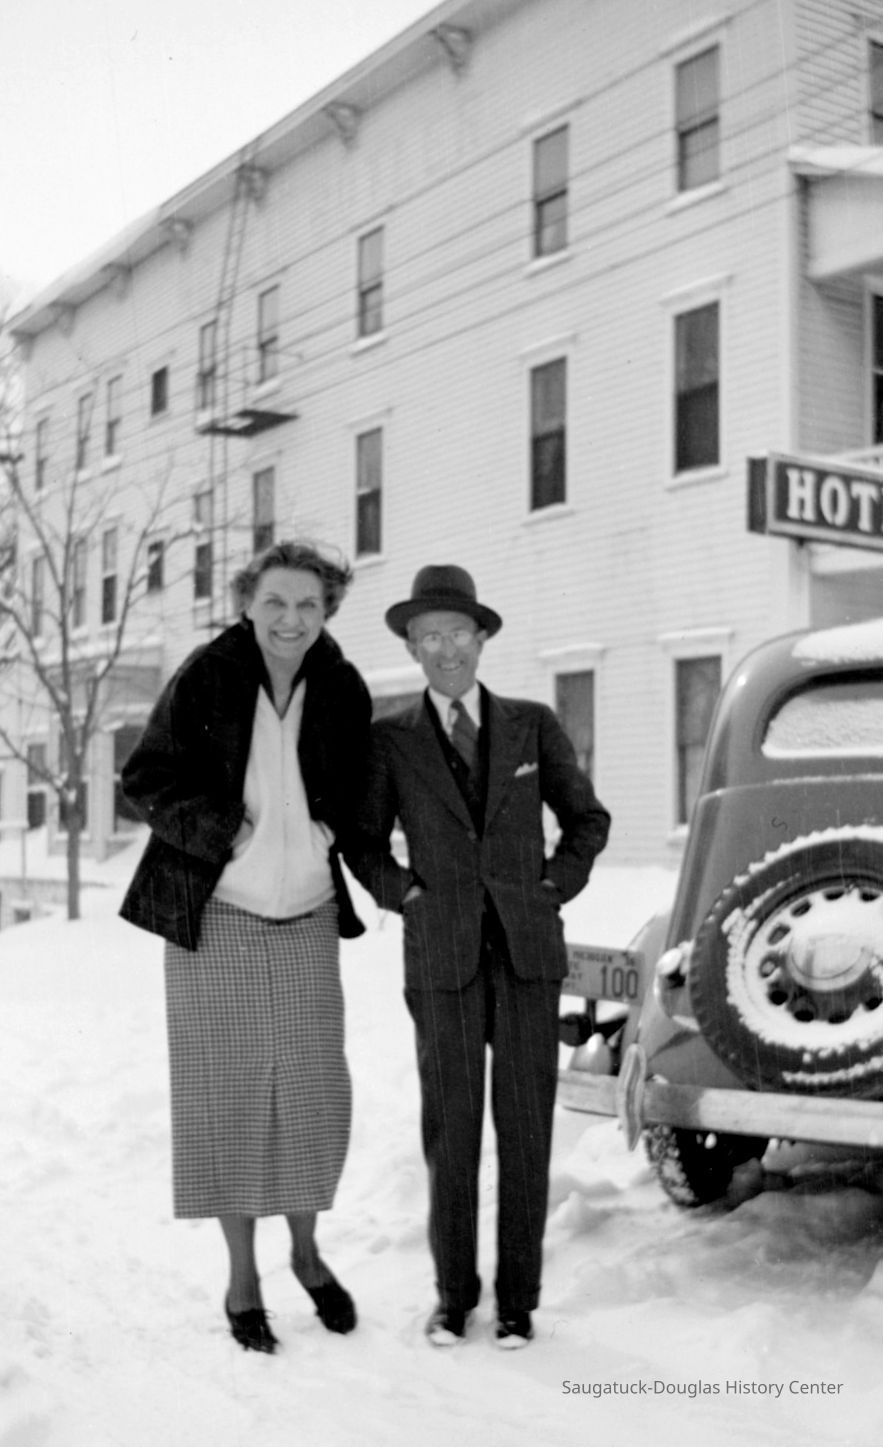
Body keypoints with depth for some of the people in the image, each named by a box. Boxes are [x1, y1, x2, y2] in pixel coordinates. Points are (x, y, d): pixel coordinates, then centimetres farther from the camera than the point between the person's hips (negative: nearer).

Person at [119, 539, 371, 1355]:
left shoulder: (344, 692, -1)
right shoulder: (205, 678, -9)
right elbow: (147, 782, -5)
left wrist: (329, 834, -6)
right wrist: (225, 831, -17)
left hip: (308, 920, 2)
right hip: (216, 919, -2)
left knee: (315, 1095, 5)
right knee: (227, 1098, 4)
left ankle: (306, 1251, 29)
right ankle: (243, 1281, 20)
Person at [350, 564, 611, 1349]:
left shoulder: (533, 724, 4)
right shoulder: (391, 739, 2)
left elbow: (587, 820, 11)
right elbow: (366, 846, 11)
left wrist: (551, 893, 0)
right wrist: (409, 900, -4)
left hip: (527, 948, 1)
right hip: (443, 955, 0)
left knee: (524, 1124, 2)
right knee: (451, 1125, 2)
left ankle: (518, 1297, 15)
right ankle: (455, 1292, 17)